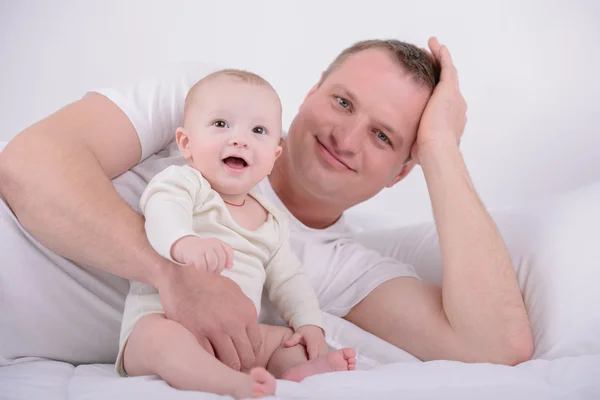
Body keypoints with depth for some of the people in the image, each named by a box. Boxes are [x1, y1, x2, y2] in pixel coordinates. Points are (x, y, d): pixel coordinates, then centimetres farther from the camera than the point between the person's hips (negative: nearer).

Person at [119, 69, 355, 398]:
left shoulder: (272, 221, 16)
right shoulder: (182, 182, -4)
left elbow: (288, 279, 22)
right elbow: (163, 214, -27)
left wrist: (309, 322, 4)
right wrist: (184, 243, -51)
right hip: (161, 321, -7)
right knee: (161, 337, -37)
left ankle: (300, 371, -32)